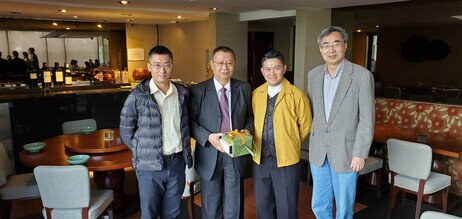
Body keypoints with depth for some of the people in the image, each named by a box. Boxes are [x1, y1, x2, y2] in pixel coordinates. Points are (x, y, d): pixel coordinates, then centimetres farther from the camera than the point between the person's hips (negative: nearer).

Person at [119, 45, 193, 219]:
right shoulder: (137, 96, -8)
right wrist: (143, 152, -1)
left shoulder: (182, 93, 4)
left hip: (177, 162, 4)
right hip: (149, 166, -3)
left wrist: (186, 153, 7)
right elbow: (126, 131, -1)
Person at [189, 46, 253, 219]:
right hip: (209, 155, -1)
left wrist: (248, 130, -10)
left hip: (236, 154, 2)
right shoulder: (197, 91, -5)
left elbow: (250, 116, 11)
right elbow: (191, 122, -4)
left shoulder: (244, 88, 3)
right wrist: (208, 137, -20)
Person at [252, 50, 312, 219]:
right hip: (260, 159, 4)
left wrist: (290, 144, 6)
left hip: (287, 160, -4)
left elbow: (305, 127, -1)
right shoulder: (256, 94, 2)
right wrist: (258, 145, 6)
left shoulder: (297, 95, -11)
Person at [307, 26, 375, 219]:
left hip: (346, 152, -4)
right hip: (318, 152, 4)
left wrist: (360, 154, -12)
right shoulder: (313, 75, 3)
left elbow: (367, 120, -10)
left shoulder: (362, 75, -11)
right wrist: (312, 144, 8)